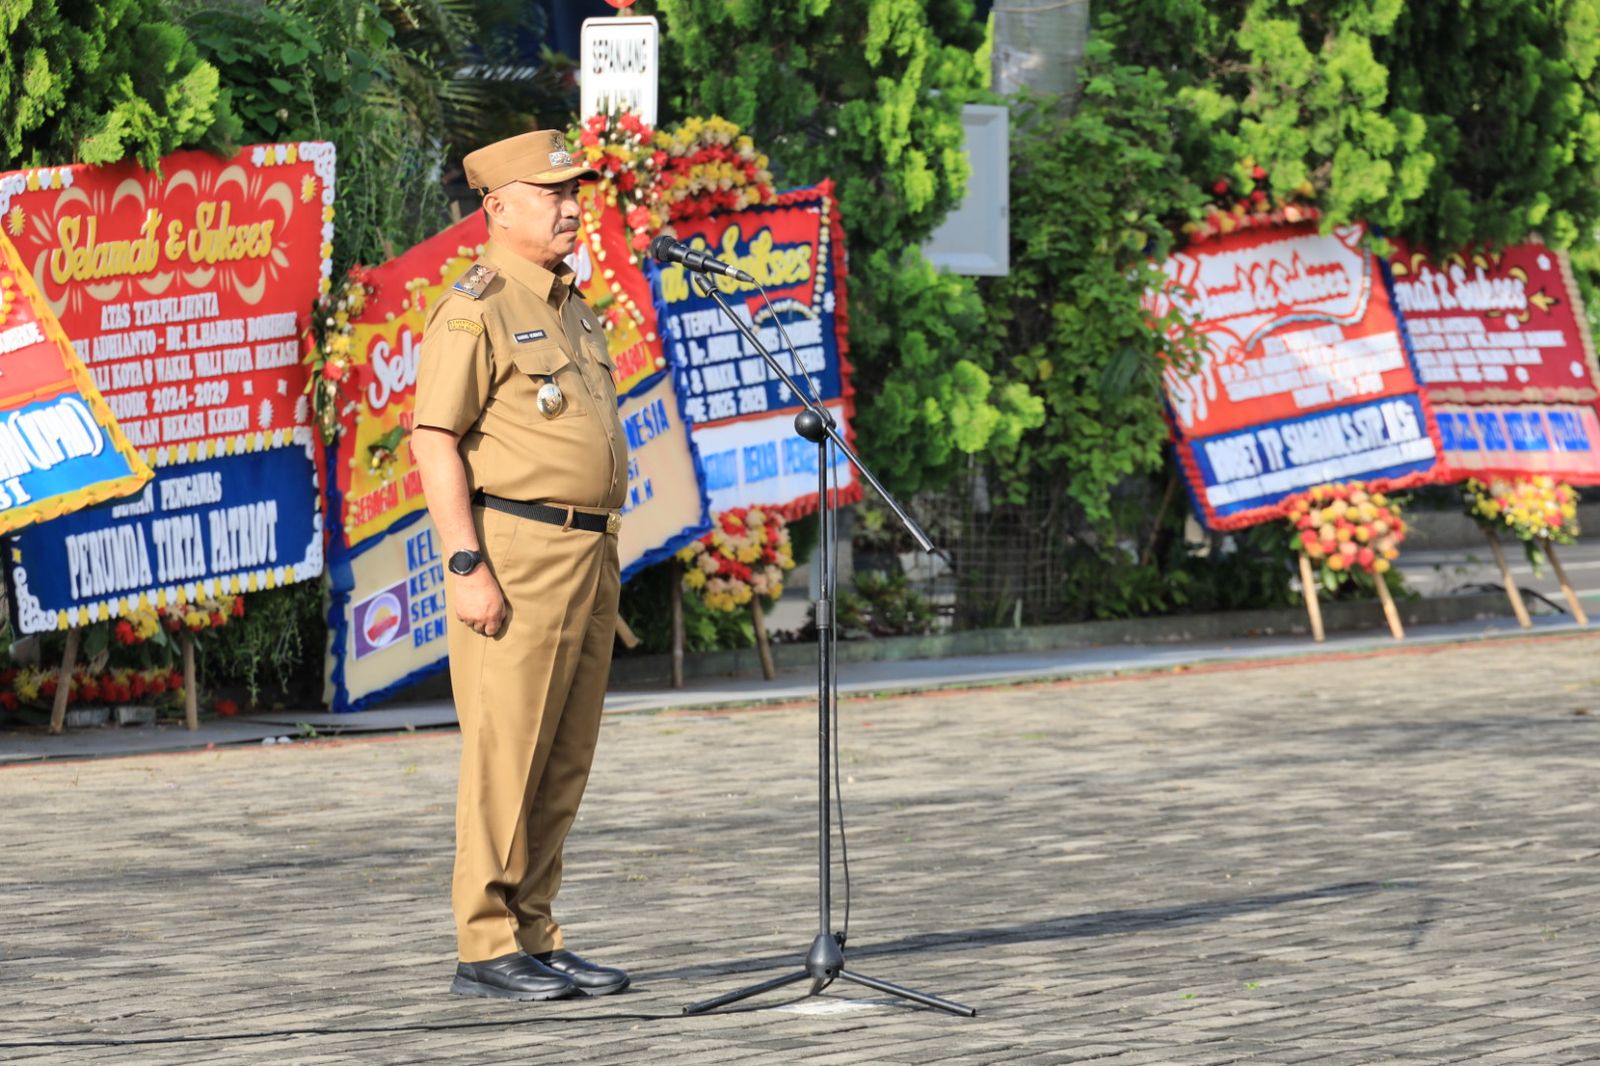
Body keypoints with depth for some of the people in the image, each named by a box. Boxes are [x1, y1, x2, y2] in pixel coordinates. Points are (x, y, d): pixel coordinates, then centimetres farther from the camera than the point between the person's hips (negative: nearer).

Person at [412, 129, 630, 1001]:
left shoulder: (569, 307, 19)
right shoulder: (475, 309, -8)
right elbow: (434, 442, -14)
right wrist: (466, 566, -20)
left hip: (587, 552, 9)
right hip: (515, 553, -9)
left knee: (564, 763, 9)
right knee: (505, 757, -7)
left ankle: (534, 939, 14)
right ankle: (486, 949, -4)